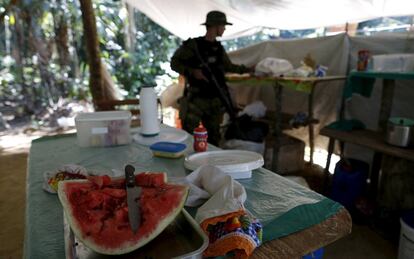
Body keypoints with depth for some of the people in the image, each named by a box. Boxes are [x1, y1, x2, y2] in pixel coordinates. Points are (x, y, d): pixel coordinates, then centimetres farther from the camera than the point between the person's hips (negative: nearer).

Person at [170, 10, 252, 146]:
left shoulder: (219, 48, 11)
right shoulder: (192, 45, -6)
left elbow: (228, 66, 25)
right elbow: (174, 63, -3)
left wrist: (248, 69, 23)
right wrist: (192, 71, -16)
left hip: (216, 100, 6)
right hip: (196, 99, -5)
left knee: (214, 137, 12)